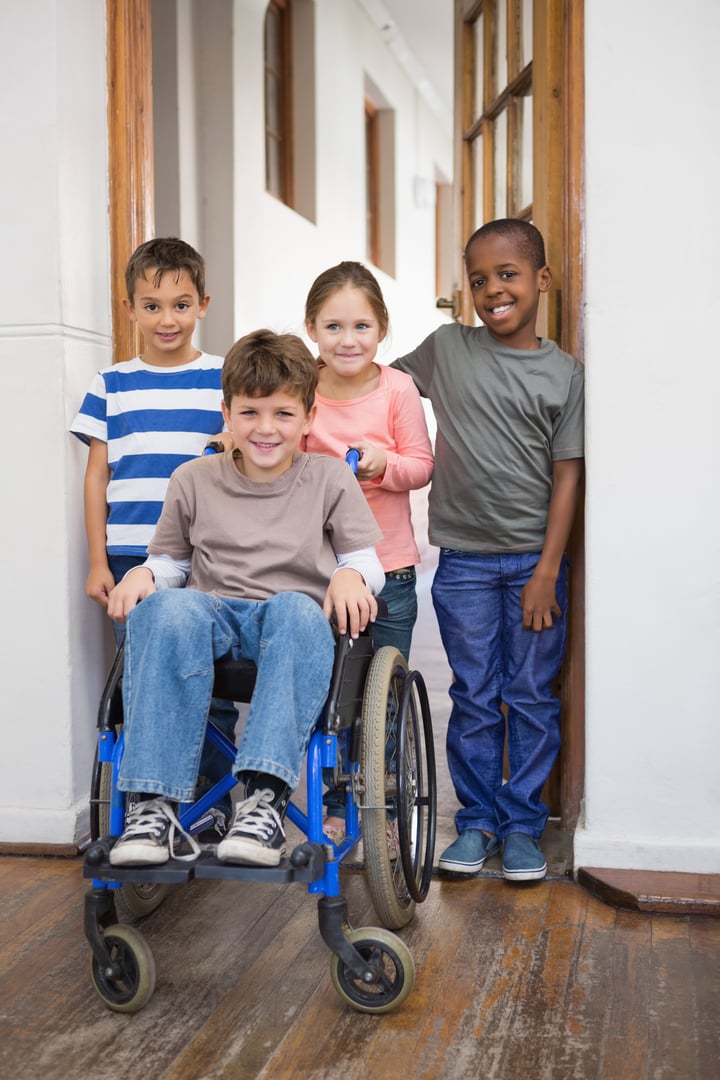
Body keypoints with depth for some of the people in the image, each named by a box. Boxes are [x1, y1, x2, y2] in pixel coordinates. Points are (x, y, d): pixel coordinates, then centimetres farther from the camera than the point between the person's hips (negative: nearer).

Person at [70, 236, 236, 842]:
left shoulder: (226, 380, 4)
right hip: (131, 560, 2)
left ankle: (216, 802, 16)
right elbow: (97, 478, 9)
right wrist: (98, 562, 4)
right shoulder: (111, 385, 8)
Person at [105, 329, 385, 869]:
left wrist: (351, 575, -14)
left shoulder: (330, 478, 12)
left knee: (297, 608, -39)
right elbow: (172, 561, 20)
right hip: (213, 613, 1)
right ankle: (156, 804, -36)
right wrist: (143, 573, -4)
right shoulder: (194, 480, 15)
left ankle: (265, 797, -45)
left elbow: (367, 560, 11)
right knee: (165, 608, -36)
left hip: (296, 621, -1)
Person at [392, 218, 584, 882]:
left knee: (532, 698, 5)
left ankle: (523, 825, 18)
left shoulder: (564, 374, -1)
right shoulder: (447, 349, 3)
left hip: (535, 560, -1)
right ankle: (477, 821, 21)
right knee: (474, 699, 7)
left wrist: (547, 571, -7)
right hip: (464, 560, 1)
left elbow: (567, 475, -2)